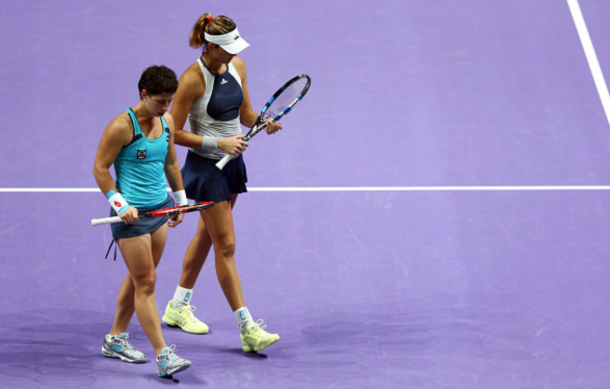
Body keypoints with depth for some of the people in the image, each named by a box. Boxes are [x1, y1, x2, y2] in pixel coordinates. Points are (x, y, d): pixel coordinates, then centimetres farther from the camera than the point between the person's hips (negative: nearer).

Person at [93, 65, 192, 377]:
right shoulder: (122, 126, -15)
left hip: (159, 208, 8)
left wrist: (180, 199, 23)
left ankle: (115, 340, 30)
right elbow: (100, 168, -11)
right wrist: (119, 203, -18)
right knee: (146, 283, -6)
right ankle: (163, 357, -6)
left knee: (138, 278, 15)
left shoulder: (167, 122, 7)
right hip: (131, 213, -8)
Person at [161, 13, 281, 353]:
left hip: (232, 162, 8)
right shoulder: (193, 79, -21)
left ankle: (178, 306, 37)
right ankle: (248, 329, -5)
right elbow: (174, 133, -17)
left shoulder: (237, 66, 0)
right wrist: (219, 143, -22)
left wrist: (263, 122, -10)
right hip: (206, 168, -8)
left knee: (206, 235, 19)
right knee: (226, 246, -7)